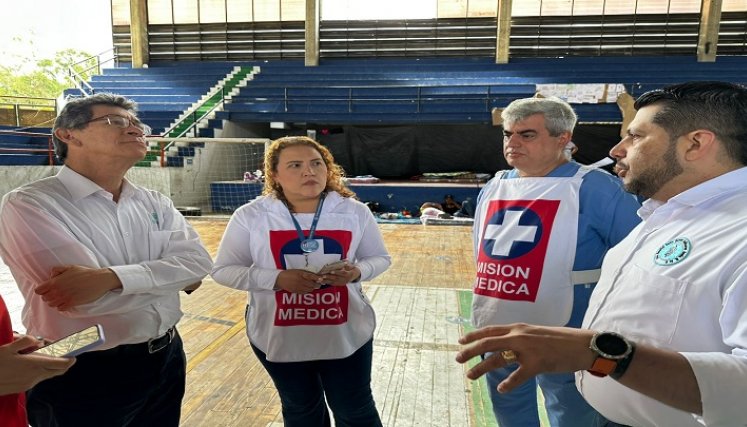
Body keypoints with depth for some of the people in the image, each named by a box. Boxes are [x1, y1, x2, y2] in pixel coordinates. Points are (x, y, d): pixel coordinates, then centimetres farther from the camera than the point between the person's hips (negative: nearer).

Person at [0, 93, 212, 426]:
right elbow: (84, 300, -26)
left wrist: (110, 277, -27)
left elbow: (197, 261, -12)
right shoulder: (28, 204, -15)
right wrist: (171, 276, -11)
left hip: (165, 359, 5)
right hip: (80, 378, -5)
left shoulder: (155, 203, 3)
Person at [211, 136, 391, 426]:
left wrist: (357, 271, -20)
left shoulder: (355, 212, -7)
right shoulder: (250, 216, -11)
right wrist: (276, 279, -22)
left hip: (347, 335, 0)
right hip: (279, 338, 0)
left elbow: (380, 258, 4)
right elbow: (223, 270, -6)